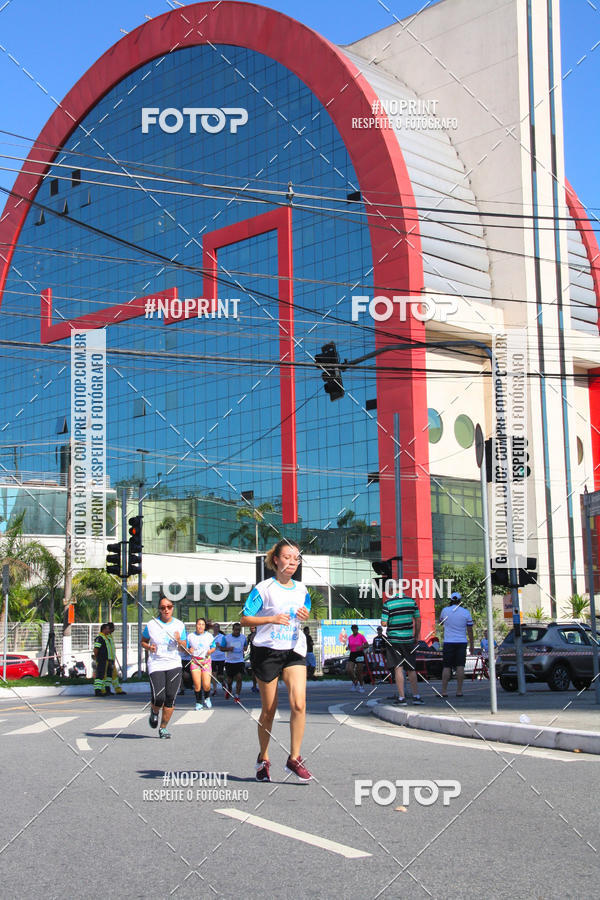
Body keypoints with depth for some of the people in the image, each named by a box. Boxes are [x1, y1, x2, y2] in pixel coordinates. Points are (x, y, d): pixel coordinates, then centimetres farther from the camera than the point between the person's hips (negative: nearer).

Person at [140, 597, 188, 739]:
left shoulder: (179, 625, 5)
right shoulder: (151, 625, 0)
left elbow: (184, 649, 10)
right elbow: (143, 641, 15)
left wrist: (179, 642, -12)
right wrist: (149, 647, -7)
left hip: (174, 665, 2)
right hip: (156, 665, -2)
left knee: (170, 698, -5)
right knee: (159, 698, -14)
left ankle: (163, 727, 12)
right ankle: (154, 712, 21)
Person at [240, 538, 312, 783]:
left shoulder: (302, 590, 9)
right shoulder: (264, 588, -5)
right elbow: (245, 618, -7)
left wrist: (306, 617, -2)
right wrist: (272, 619, -20)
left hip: (294, 652, 3)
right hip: (266, 651, -3)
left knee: (299, 704, -14)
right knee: (269, 710, 5)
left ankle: (294, 758, -4)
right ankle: (263, 760, 23)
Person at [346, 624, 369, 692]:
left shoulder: (361, 636, -5)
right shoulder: (350, 637, 9)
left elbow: (367, 645, -8)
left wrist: (361, 646, -25)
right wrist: (348, 647, -4)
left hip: (360, 654, -4)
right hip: (352, 654, 4)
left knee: (359, 671, -1)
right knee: (349, 670, -12)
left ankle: (361, 686, 16)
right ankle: (355, 683, 9)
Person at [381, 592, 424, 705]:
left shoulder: (388, 603, -11)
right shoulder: (411, 601, 1)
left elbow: (384, 623, -12)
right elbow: (418, 620, 6)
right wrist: (416, 636, 16)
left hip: (393, 640, -3)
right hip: (408, 640, 3)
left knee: (398, 668, 2)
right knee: (411, 669, 13)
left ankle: (401, 697, 0)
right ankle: (416, 696, 12)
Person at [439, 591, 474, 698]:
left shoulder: (445, 610, -2)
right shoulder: (465, 612, -1)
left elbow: (440, 622, 18)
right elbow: (470, 630, 3)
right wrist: (471, 645, 10)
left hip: (448, 642, 0)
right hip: (461, 642, 0)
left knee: (446, 667, 2)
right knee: (460, 666, 2)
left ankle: (444, 691, -1)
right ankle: (459, 691, 0)